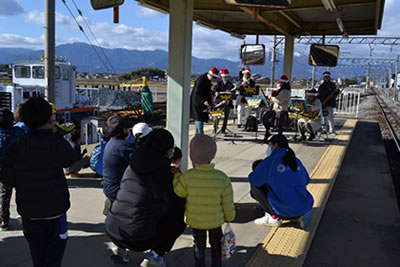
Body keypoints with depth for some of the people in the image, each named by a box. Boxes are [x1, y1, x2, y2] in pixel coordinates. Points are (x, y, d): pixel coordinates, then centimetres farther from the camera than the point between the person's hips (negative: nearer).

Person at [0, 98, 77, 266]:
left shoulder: (15, 150, -10)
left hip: (28, 210, 3)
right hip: (55, 208, -3)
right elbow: (70, 159, 5)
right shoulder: (58, 145, -14)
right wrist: (55, 134, 5)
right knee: (54, 250, 9)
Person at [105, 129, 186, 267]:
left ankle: (119, 246, 22)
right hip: (138, 239, -6)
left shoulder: (132, 165, 8)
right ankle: (156, 254, 6)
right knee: (181, 214, 11)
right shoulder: (165, 171, -8)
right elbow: (179, 202, 5)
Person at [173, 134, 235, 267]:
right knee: (216, 244, 25)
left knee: (199, 245, 23)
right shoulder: (222, 178, -19)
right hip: (216, 221, 0)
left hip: (195, 221, 0)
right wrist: (229, 217, 9)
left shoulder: (187, 177, -23)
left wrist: (176, 176, 6)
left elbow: (178, 192, -5)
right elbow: (227, 203, -9)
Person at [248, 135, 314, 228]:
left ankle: (273, 217, 2)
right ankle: (302, 214, 12)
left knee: (255, 186, 6)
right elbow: (306, 180, 21)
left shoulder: (270, 160, -8)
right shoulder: (296, 160, 10)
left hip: (287, 212, -6)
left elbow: (253, 179, -4)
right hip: (305, 206, 6)